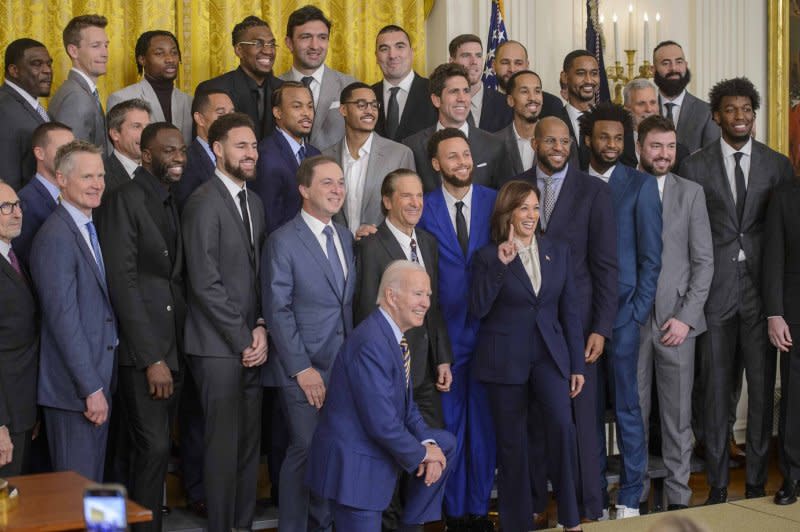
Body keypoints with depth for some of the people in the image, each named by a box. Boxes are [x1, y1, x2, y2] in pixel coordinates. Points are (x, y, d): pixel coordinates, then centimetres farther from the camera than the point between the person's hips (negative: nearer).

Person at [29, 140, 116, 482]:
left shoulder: (91, 229, 13)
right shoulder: (55, 237, -16)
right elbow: (63, 320, -20)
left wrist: (101, 384, 10)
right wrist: (91, 389, -20)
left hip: (97, 382, 9)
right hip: (74, 389, -9)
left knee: (95, 480, 16)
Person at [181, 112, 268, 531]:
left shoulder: (253, 203, 15)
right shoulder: (204, 203, -10)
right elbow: (205, 283, -14)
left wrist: (261, 327, 1)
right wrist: (242, 339, -11)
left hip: (249, 346, 7)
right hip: (218, 347, -7)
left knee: (250, 442, 9)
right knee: (224, 444, -2)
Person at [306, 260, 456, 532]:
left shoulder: (396, 337, 7)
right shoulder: (370, 344, -25)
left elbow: (407, 406, 14)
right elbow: (382, 423, -26)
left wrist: (428, 443, -3)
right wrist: (422, 453, -11)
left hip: (379, 446, 10)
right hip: (354, 462, -10)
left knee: (445, 443, 15)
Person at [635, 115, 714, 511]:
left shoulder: (691, 193, 6)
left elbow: (704, 260, 3)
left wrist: (687, 316, -6)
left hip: (676, 320, 0)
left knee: (677, 414, 4)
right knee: (633, 412, 5)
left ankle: (678, 495, 12)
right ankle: (635, 491, 16)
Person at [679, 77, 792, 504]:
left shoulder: (778, 165, 6)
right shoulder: (695, 166, 3)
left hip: (762, 289, 1)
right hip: (714, 290, -1)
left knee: (762, 389, 4)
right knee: (715, 390, 4)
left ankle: (757, 483, 15)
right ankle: (717, 485, 14)